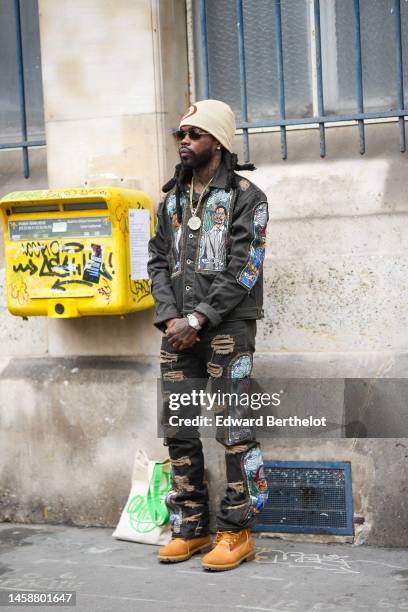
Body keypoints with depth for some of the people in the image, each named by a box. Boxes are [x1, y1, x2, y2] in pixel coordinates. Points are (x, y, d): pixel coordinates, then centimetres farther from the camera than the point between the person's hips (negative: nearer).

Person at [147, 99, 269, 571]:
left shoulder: (246, 197, -1)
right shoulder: (172, 199, 16)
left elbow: (242, 270, -9)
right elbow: (157, 262, 12)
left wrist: (197, 319, -13)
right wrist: (170, 318, -3)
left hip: (226, 325, -6)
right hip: (179, 329, 6)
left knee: (234, 430, -4)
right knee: (179, 430, 7)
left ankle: (236, 532, 5)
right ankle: (190, 527, 18)